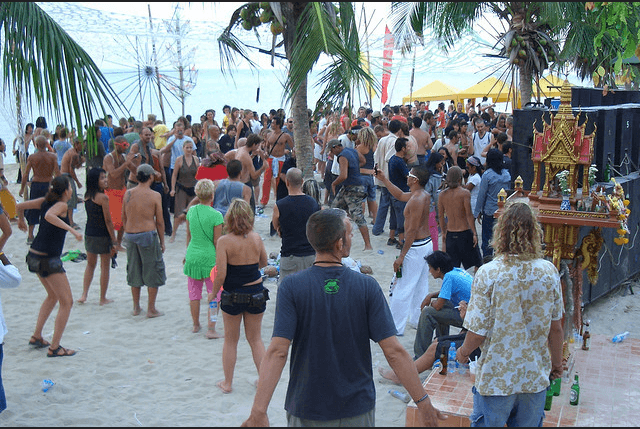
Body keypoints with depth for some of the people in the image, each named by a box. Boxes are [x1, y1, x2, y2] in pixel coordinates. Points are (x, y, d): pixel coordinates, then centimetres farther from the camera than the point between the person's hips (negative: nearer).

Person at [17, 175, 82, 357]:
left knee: (53, 296, 27)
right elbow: (49, 216, -35)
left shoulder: (46, 201, 7)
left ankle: (37, 336, 28)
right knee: (67, 302, -1)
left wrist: (21, 220, 29)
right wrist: (72, 230, -35)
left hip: (34, 256, 9)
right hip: (48, 259, -9)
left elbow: (19, 206, 10)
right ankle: (54, 348, 0)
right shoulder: (61, 205, -14)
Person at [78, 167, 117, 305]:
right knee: (105, 267, 8)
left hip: (89, 233, 6)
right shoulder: (103, 197, -16)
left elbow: (90, 215, 8)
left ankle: (84, 295, 14)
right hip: (103, 235, -6)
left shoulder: (87, 196, 4)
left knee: (90, 265, 20)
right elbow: (108, 220, -16)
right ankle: (103, 298, 16)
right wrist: (114, 240, -10)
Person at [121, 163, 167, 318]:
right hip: (148, 234, -4)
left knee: (134, 271, 16)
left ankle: (136, 307, 25)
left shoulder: (128, 193, 2)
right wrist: (162, 241, 4)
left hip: (130, 235, 5)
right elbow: (159, 221, -5)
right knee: (153, 272, 8)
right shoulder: (155, 195, -8)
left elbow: (123, 217, 9)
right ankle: (151, 309, 11)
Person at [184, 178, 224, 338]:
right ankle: (211, 329, 3)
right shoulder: (216, 216, -15)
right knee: (214, 295, 6)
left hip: (192, 257, 5)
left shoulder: (191, 211, -1)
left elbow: (189, 235, 10)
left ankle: (196, 325, 29)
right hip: (209, 258, -5)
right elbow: (217, 242, -11)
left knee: (194, 294, 16)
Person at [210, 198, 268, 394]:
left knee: (230, 340, 15)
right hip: (256, 293, 3)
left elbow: (220, 275, -16)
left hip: (232, 296, -3)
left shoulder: (224, 241, -16)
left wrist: (213, 293, 1)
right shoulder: (256, 238, -5)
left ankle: (227, 383, 26)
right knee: (255, 338, 18)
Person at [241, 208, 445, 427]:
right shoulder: (367, 286, -13)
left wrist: (259, 411, -23)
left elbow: (278, 352, -22)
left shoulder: (291, 287, -13)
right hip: (358, 408, 0)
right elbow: (394, 351, -16)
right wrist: (423, 401, -8)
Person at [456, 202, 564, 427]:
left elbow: (478, 332, -15)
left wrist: (463, 352, 6)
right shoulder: (549, 271, -8)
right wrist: (557, 363, 17)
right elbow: (555, 328, 1)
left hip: (497, 378, -3)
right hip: (536, 376, 3)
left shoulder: (488, 273, -18)